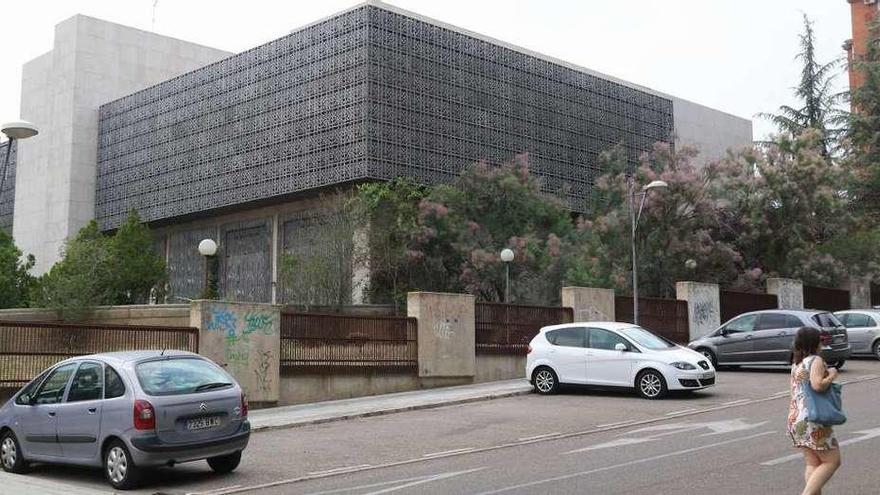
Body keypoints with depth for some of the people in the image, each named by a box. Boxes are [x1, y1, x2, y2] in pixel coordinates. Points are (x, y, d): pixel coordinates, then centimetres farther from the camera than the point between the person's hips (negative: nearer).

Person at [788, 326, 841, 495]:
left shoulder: (796, 365, 16)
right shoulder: (816, 360, -9)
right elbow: (818, 385, -24)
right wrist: (831, 375, -8)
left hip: (795, 419, 8)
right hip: (812, 420, -8)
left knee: (812, 464, 10)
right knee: (832, 461, 0)